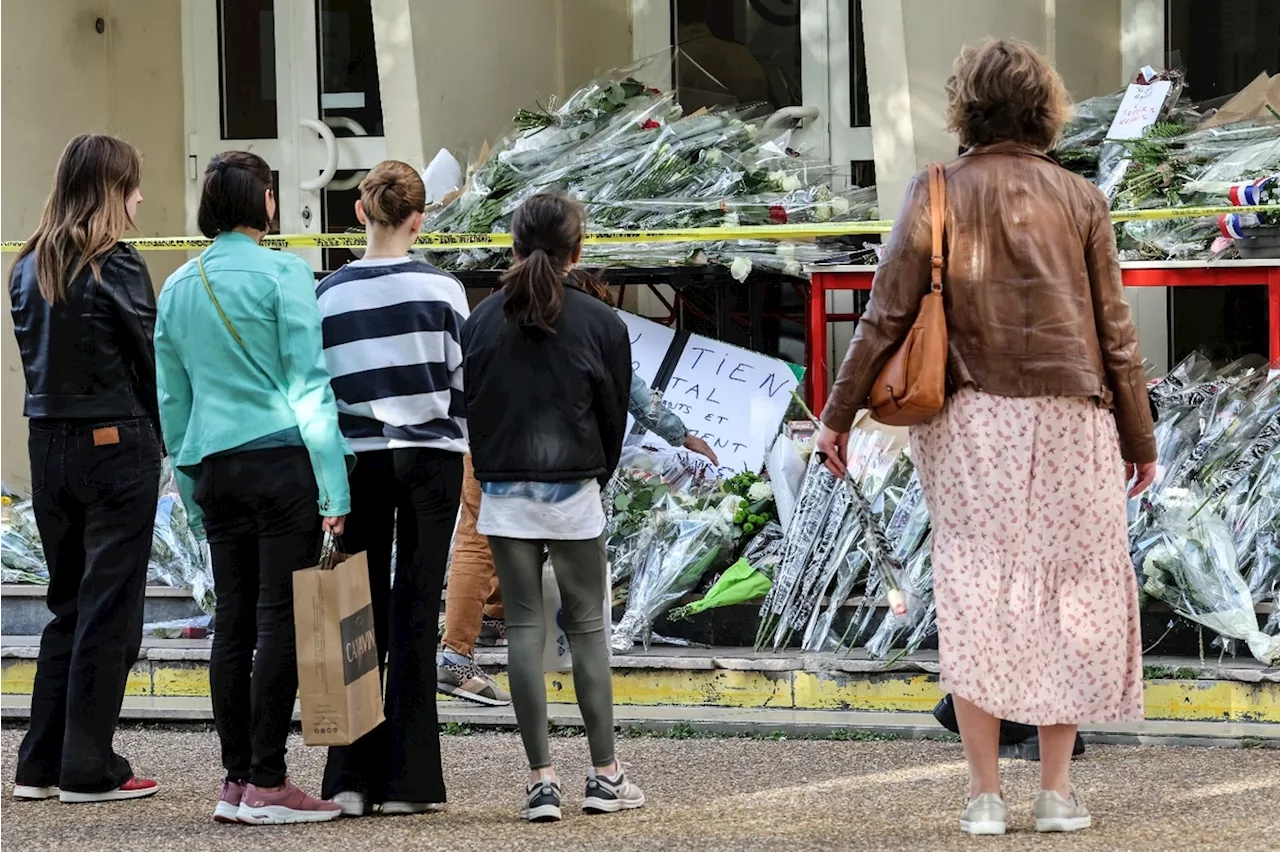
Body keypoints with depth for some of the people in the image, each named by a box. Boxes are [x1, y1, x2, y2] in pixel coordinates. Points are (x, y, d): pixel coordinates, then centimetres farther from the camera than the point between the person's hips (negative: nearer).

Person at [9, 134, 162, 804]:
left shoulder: (28, 270, 7)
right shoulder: (117, 269, -13)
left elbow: (33, 356, 12)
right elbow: (151, 363, -10)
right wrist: (164, 439, 2)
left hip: (48, 445, 7)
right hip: (116, 446, -7)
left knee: (67, 604, 15)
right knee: (109, 607, 0)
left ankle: (40, 764, 14)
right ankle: (88, 769, 2)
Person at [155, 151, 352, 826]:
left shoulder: (177, 287, 12)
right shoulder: (282, 273, -6)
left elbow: (170, 399, 16)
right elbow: (308, 383, -9)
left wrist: (194, 494, 21)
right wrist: (334, 487, -9)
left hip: (213, 467, 6)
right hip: (281, 458, -6)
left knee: (233, 620, 9)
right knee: (280, 619, -5)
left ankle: (235, 781, 10)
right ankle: (267, 785, -6)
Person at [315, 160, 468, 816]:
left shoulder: (328, 293, -1)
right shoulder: (441, 289, -4)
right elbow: (462, 381, 0)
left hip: (358, 459, 1)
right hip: (431, 457, -1)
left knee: (362, 615, 6)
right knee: (416, 614, 2)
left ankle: (352, 778, 1)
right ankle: (406, 780, 0)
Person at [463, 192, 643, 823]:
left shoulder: (482, 321, 0)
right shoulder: (600, 324, -4)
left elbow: (468, 406, 4)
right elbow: (614, 416, 3)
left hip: (503, 493, 1)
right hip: (574, 493, -1)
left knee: (524, 629, 3)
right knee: (587, 627, 7)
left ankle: (541, 781, 0)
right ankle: (605, 776, 6)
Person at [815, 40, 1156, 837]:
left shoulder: (938, 196, 0)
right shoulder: (1079, 199, 2)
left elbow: (887, 316, -3)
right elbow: (1115, 330, 3)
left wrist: (840, 413, 5)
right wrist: (1140, 438, 10)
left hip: (972, 420, 0)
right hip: (1068, 416, 0)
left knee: (977, 594, 3)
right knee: (1072, 592, 6)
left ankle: (985, 793, 0)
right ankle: (1058, 789, 6)